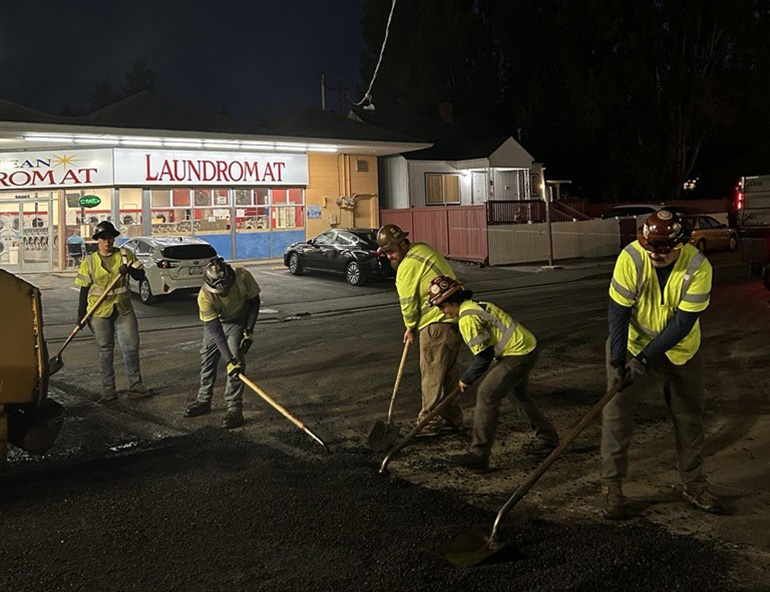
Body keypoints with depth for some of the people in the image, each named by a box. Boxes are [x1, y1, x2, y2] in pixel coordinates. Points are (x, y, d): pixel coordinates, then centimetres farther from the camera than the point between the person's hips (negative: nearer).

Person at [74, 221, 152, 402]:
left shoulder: (125, 255, 4)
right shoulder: (89, 261, 3)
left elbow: (141, 276, 2)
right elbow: (84, 288, 4)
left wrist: (130, 269, -18)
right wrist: (81, 313, 0)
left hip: (124, 309, 1)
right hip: (99, 312, -1)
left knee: (131, 347, 0)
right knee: (105, 350, 5)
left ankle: (135, 386, 11)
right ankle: (108, 389, 12)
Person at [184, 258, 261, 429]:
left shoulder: (243, 277, -34)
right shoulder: (204, 297, -34)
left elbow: (254, 301, -14)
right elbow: (216, 331, -34)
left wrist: (249, 331, -20)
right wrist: (229, 360, -38)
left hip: (238, 321, -1)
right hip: (214, 321, 2)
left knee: (237, 360, -17)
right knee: (207, 359, 10)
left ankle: (234, 409, -13)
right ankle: (203, 401, 30)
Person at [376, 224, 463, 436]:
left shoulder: (408, 265, -15)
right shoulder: (422, 249, 14)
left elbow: (408, 303, -8)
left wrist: (411, 328, 8)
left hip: (437, 323, -10)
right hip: (455, 318, 10)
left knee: (432, 373, -2)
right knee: (448, 371, 16)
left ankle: (428, 422, 4)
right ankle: (452, 418, 24)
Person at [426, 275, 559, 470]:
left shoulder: (468, 318, -18)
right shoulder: (476, 306, 13)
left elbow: (484, 356, -18)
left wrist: (467, 379, -5)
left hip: (518, 355, -11)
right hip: (528, 347, 11)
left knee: (487, 395, -11)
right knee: (521, 395, 28)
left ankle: (479, 454, -8)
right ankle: (547, 439, 43)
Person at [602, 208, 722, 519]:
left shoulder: (698, 267, -23)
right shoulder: (631, 258, -24)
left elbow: (683, 322, -22)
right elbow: (618, 312, -20)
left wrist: (646, 358, -27)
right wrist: (617, 361, -26)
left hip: (680, 351, 1)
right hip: (632, 344, -1)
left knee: (689, 417, 11)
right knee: (616, 411, -8)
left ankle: (695, 485, 30)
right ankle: (612, 487, 5)